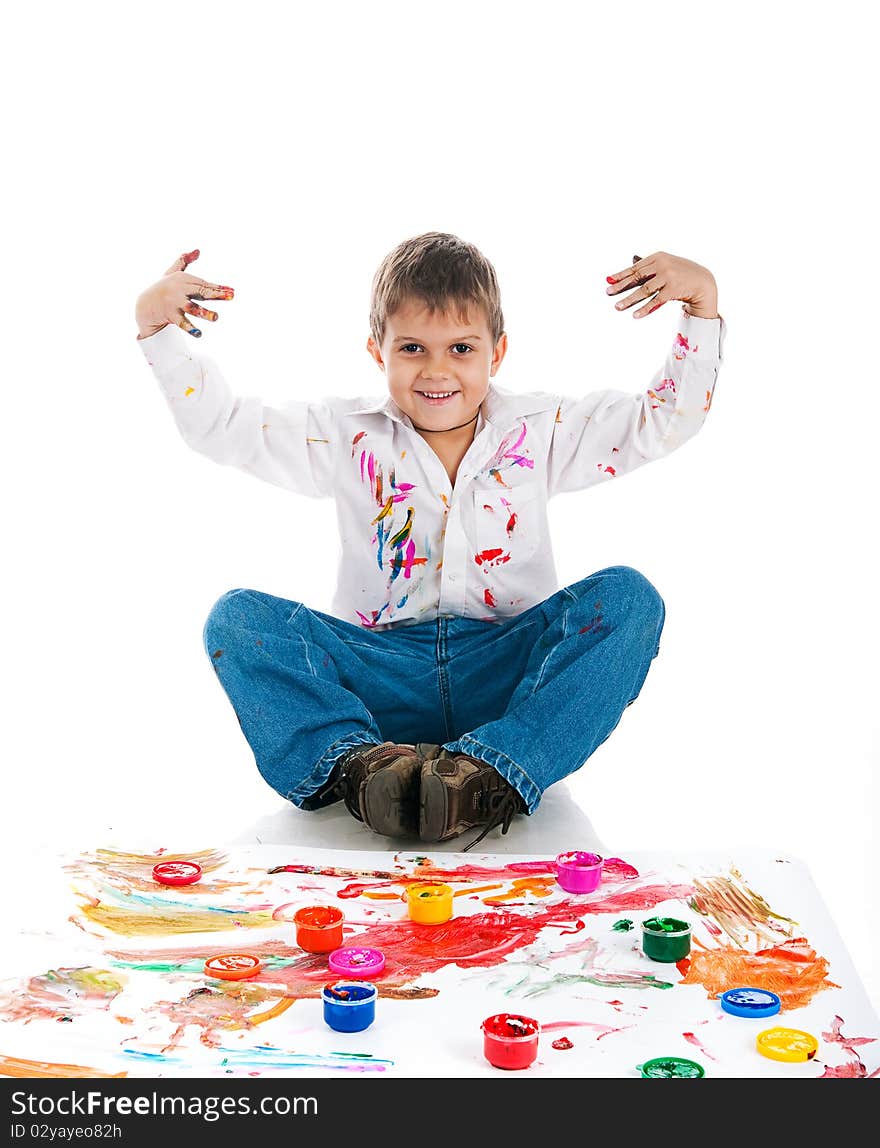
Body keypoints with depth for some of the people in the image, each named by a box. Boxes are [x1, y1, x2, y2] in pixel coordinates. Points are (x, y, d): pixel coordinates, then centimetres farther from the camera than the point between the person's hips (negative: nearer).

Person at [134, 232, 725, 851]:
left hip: (509, 676, 0)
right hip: (383, 676, 0)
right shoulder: (346, 435, 7)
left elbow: (668, 418, 8)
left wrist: (702, 303, -2)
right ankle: (353, 761, -42)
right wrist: (158, 330, -5)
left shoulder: (540, 430, 8)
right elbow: (219, 423, 6)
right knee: (238, 617, -19)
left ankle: (496, 769, -40)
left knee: (628, 596, -25)